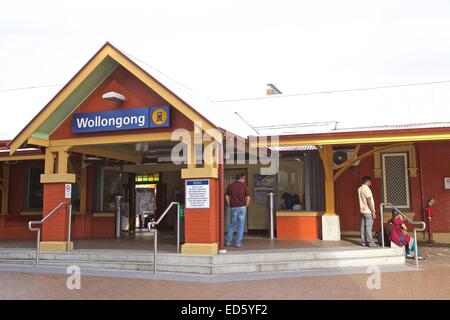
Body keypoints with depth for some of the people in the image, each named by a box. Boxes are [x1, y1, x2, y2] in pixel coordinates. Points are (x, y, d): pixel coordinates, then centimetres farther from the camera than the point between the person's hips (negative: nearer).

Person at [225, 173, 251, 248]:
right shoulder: (243, 186, -2)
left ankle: (228, 242, 14)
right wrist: (246, 206, 8)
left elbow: (226, 196, 2)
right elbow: (248, 197, -4)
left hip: (233, 208, 2)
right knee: (241, 225, 5)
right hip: (242, 207, -2)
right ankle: (238, 243, 4)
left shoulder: (230, 185, 4)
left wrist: (230, 205, 9)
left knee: (232, 225, 15)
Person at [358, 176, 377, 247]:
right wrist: (373, 212, -15)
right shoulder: (367, 189, -14)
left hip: (362, 210, 8)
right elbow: (369, 202, -17)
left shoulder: (359, 189, 10)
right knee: (368, 227, -6)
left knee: (363, 226, 8)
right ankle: (370, 242, -4)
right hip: (368, 211, -8)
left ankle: (363, 242, 11)